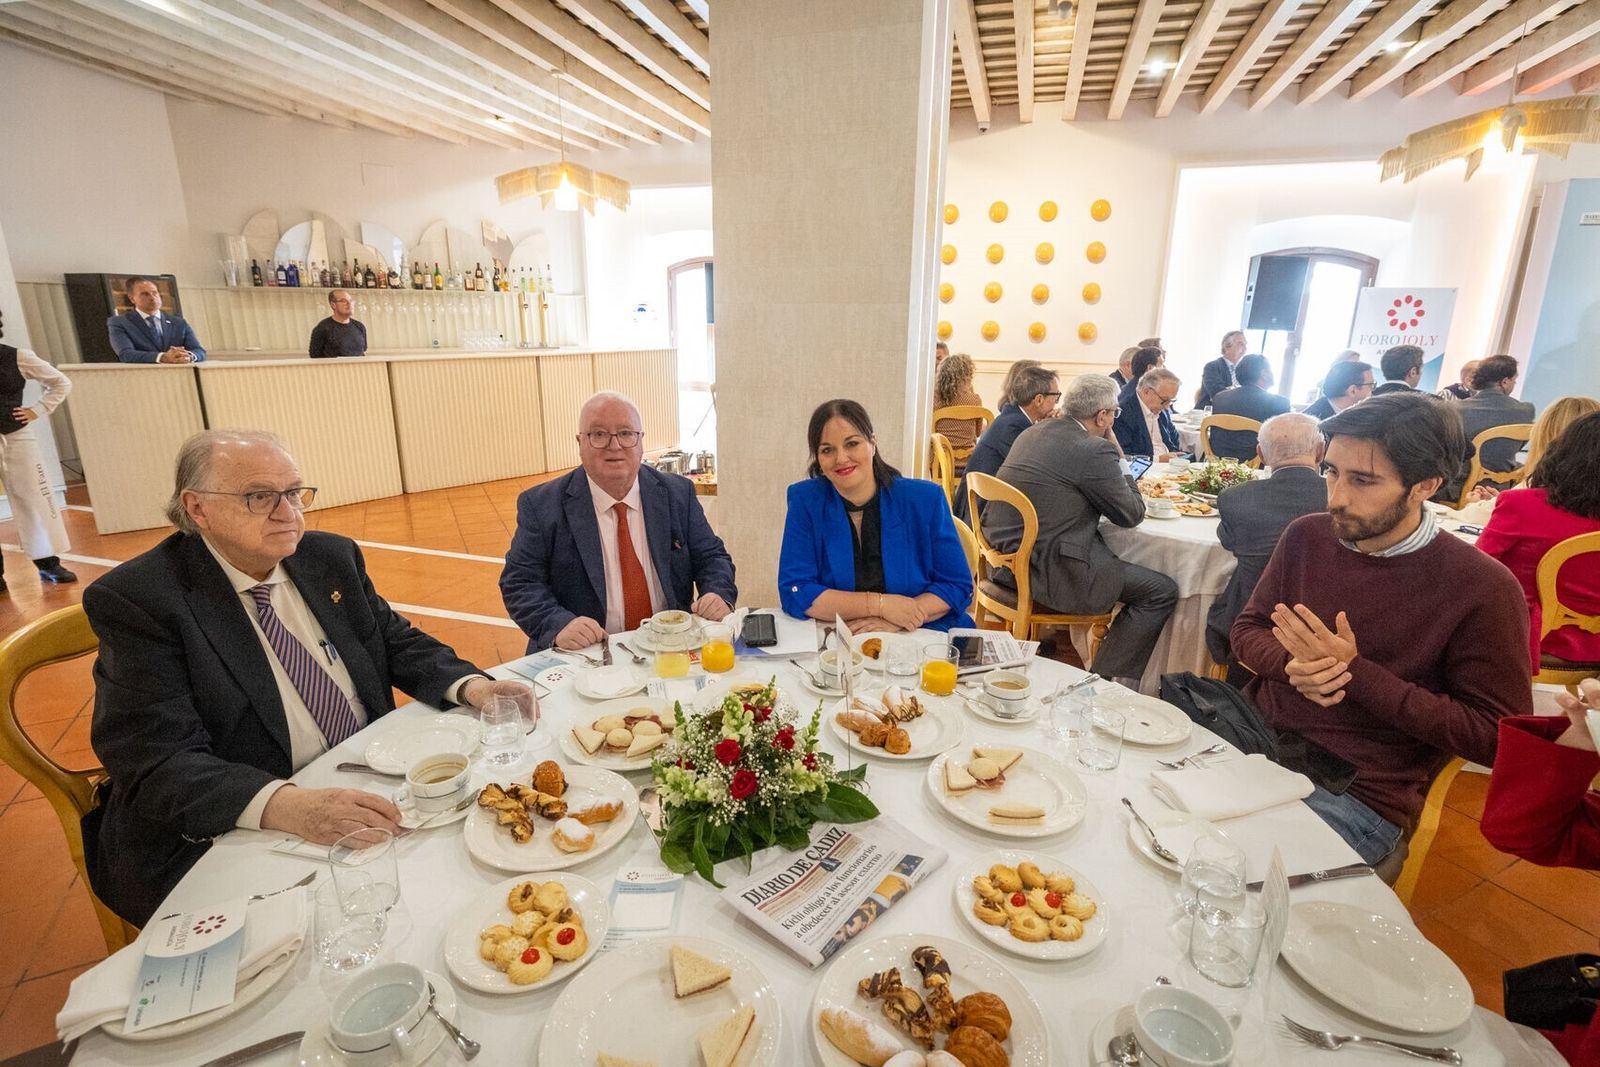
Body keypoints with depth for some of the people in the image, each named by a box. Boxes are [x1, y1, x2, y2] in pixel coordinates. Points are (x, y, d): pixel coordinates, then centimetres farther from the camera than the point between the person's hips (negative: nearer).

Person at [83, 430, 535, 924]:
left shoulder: (332, 556, 4)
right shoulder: (138, 599, -13)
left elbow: (397, 643, 10)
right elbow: (157, 763, -20)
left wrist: (472, 687, -11)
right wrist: (288, 806, -37)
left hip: (367, 790, 6)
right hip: (227, 835, -5)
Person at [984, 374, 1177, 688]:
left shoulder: (1033, 433, 11)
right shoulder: (1094, 450, -14)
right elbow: (1132, 515, -3)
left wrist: (1112, 457, 18)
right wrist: (1120, 459, 7)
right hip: (1047, 573, -9)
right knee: (1163, 591, 4)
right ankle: (1107, 681, 9)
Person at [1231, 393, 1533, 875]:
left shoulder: (1481, 588, -10)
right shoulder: (1306, 537, 3)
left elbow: (1496, 736, -7)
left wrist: (1355, 673, -17)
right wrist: (1291, 666, -12)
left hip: (1361, 794, -4)